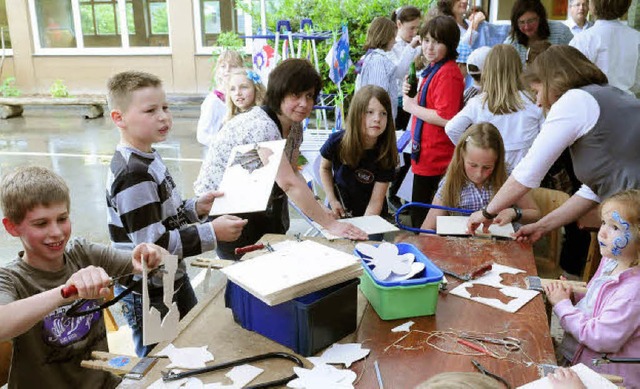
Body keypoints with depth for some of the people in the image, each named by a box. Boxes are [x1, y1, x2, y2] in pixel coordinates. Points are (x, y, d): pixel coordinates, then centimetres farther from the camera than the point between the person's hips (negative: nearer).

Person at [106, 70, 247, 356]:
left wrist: (195, 208, 0)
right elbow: (153, 243, -29)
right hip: (148, 296, -9)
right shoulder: (133, 175, -27)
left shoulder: (148, 158, 4)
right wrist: (212, 234, -27)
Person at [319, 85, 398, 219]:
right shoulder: (337, 141, -17)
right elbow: (325, 168, 4)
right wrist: (332, 200, -5)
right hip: (339, 212, 1)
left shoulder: (386, 155, -19)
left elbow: (376, 201, -18)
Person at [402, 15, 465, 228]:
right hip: (426, 153, 10)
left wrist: (412, 107, -15)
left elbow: (445, 118, -25)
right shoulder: (434, 69, 13)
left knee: (422, 218, 0)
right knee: (420, 212, 20)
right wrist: (412, 96, 4)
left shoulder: (448, 74, -18)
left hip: (434, 158, -10)